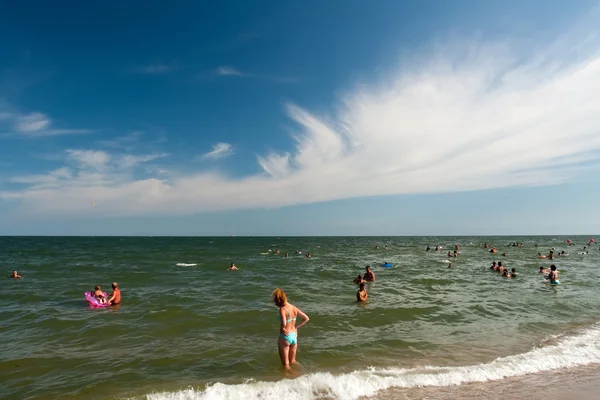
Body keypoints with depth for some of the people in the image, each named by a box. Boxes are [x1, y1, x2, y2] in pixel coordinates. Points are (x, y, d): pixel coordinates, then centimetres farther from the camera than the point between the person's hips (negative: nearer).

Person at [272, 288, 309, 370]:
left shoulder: (282, 309, -18)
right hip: (294, 336, 6)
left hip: (285, 337, -6)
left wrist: (282, 329, -13)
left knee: (286, 364, 11)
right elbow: (306, 318, 5)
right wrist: (296, 327, 7)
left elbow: (283, 324, -33)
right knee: (293, 361, 26)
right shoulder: (294, 308, 1)